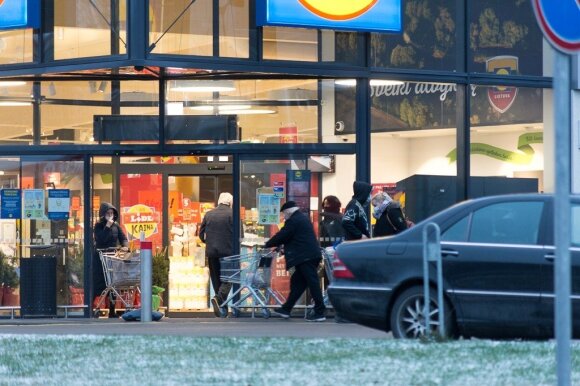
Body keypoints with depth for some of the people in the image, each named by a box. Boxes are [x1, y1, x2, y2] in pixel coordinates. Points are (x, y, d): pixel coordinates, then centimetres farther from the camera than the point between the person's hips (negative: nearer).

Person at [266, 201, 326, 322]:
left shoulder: (293, 221, -9)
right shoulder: (303, 218, 22)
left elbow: (281, 236, -9)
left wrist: (267, 245, 5)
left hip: (305, 257, -10)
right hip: (312, 255, 10)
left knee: (312, 282, -9)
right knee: (297, 282, 13)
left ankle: (320, 312, -10)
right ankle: (286, 309, 17)